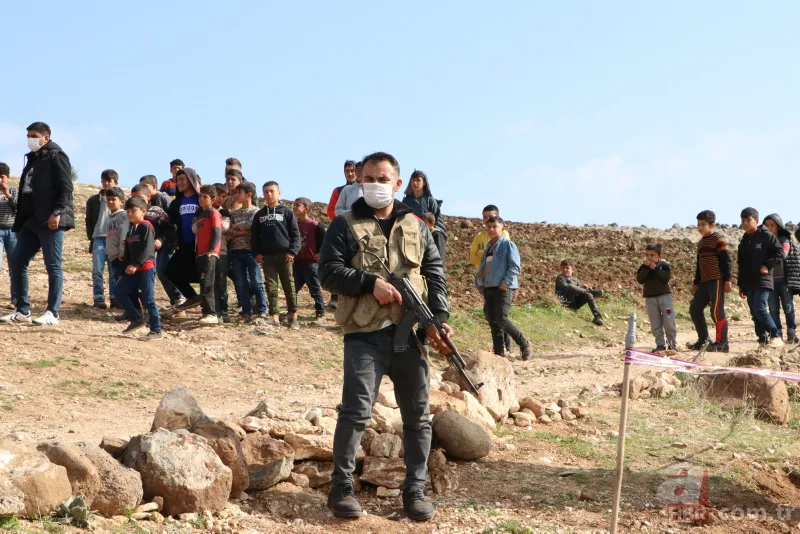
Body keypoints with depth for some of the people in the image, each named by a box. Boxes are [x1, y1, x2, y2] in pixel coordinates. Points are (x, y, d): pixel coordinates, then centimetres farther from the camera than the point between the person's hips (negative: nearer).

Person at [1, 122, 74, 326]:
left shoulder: (56, 157, -2)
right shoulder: (31, 160, 22)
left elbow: (65, 187, -13)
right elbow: (24, 193, 22)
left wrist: (57, 212, -23)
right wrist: (19, 223, 18)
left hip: (50, 220, -9)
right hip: (31, 221, 9)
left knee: (53, 265, -5)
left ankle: (52, 313, -2)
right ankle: (22, 311, 11)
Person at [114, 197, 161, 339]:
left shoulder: (146, 227, -8)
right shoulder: (130, 230, 18)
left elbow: (147, 249, -18)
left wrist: (135, 264, -25)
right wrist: (123, 272, 16)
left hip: (146, 268, -9)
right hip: (132, 270, 9)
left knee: (148, 300, -7)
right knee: (119, 291, 0)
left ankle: (156, 330, -1)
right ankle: (136, 319, 9)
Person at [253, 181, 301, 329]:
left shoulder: (286, 212, 3)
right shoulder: (259, 215, 13)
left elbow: (295, 234, 0)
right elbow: (255, 236, 14)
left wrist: (292, 251, -10)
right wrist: (256, 253, 1)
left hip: (284, 255, -3)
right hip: (266, 256, 3)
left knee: (289, 286, 1)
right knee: (271, 287, 1)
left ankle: (293, 315, 7)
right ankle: (274, 315, 4)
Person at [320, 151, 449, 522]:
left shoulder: (416, 227, 15)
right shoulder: (345, 226, 4)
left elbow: (435, 273, 11)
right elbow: (328, 272, -4)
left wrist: (439, 318, -3)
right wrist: (370, 282, -17)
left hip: (410, 333, 4)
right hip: (365, 334, -3)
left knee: (417, 415, 5)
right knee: (356, 411, -11)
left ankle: (415, 491, 15)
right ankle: (341, 488, 3)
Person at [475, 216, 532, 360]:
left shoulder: (507, 244, -4)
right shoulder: (488, 247, 18)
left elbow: (515, 267, -12)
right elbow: (483, 268, 21)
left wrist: (505, 283, -18)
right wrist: (480, 285, 9)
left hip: (503, 288, -8)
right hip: (488, 288, 8)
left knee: (501, 319, -16)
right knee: (492, 321, 5)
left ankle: (524, 344, 0)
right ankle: (499, 353, 9)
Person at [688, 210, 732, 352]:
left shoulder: (719, 239, -6)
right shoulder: (701, 242, 20)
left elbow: (726, 260, -11)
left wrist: (727, 280, -16)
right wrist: (696, 283, 23)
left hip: (717, 280, -9)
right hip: (704, 281, 9)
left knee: (717, 310, -10)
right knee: (695, 309, 7)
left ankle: (721, 343, -4)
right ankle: (703, 339, 18)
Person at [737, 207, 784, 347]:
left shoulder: (766, 236, -3)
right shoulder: (744, 241, 17)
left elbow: (780, 253, -7)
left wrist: (767, 265, -17)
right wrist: (741, 285, 19)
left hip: (763, 280, -7)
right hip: (749, 283, 7)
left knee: (759, 308, -19)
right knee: (754, 312, 4)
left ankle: (775, 336, -9)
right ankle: (763, 339, 9)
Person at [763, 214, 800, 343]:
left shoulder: (784, 240, 1)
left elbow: (783, 254, -18)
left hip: (784, 279, -2)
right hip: (769, 279, 3)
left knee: (788, 307, 1)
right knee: (773, 309, 2)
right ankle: (777, 334, 5)